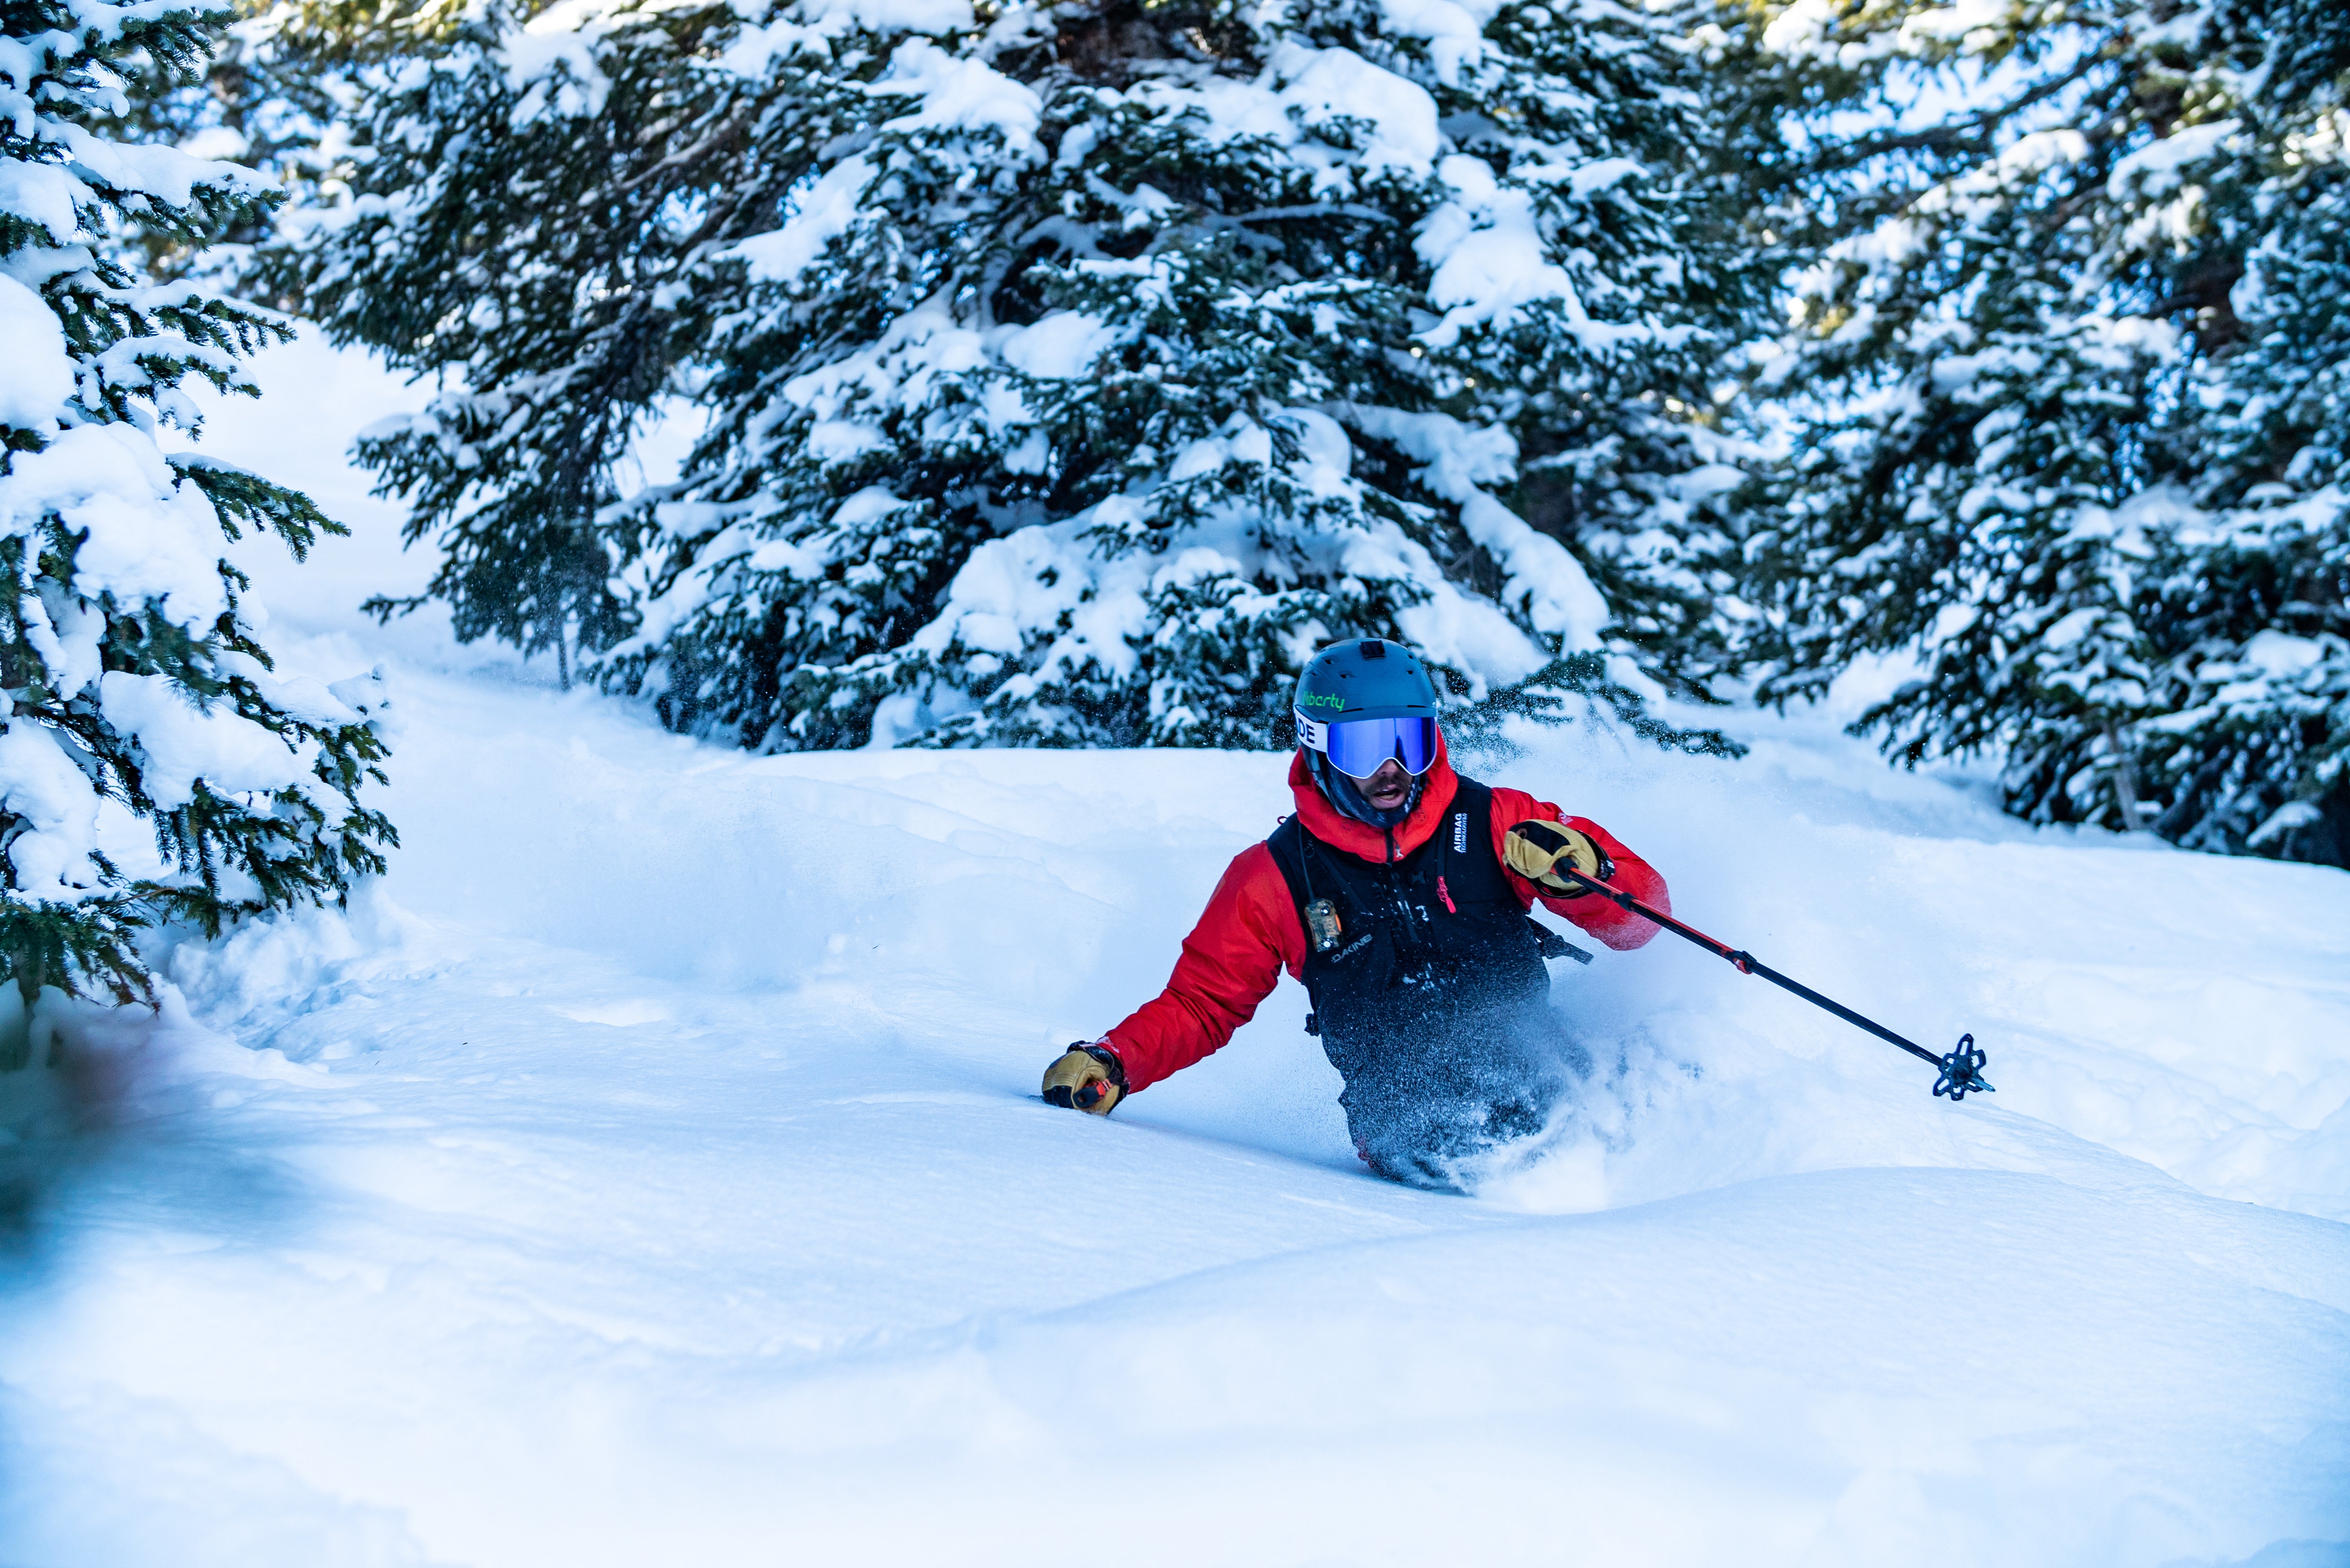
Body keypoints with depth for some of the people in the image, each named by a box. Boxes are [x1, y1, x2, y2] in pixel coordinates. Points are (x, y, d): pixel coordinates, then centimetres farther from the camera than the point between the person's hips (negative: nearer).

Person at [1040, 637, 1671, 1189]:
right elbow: (1201, 1005, 14)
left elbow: (1642, 913, 5)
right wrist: (1111, 1063, -3)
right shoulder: (1276, 879, 5)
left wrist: (1578, 870, -16)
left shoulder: (1492, 824, 4)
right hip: (1408, 1102, -1)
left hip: (1540, 1075, 1)